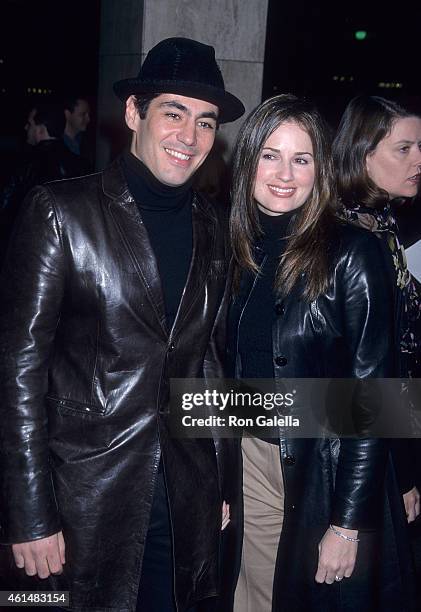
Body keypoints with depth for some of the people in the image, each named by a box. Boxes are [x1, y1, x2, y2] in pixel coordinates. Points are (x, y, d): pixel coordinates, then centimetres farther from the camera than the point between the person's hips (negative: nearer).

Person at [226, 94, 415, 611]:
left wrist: (348, 524, -16)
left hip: (326, 473, -4)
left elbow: (371, 396, -14)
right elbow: (234, 372, 10)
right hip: (251, 460, 4)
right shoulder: (238, 251, 3)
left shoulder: (352, 253, -13)